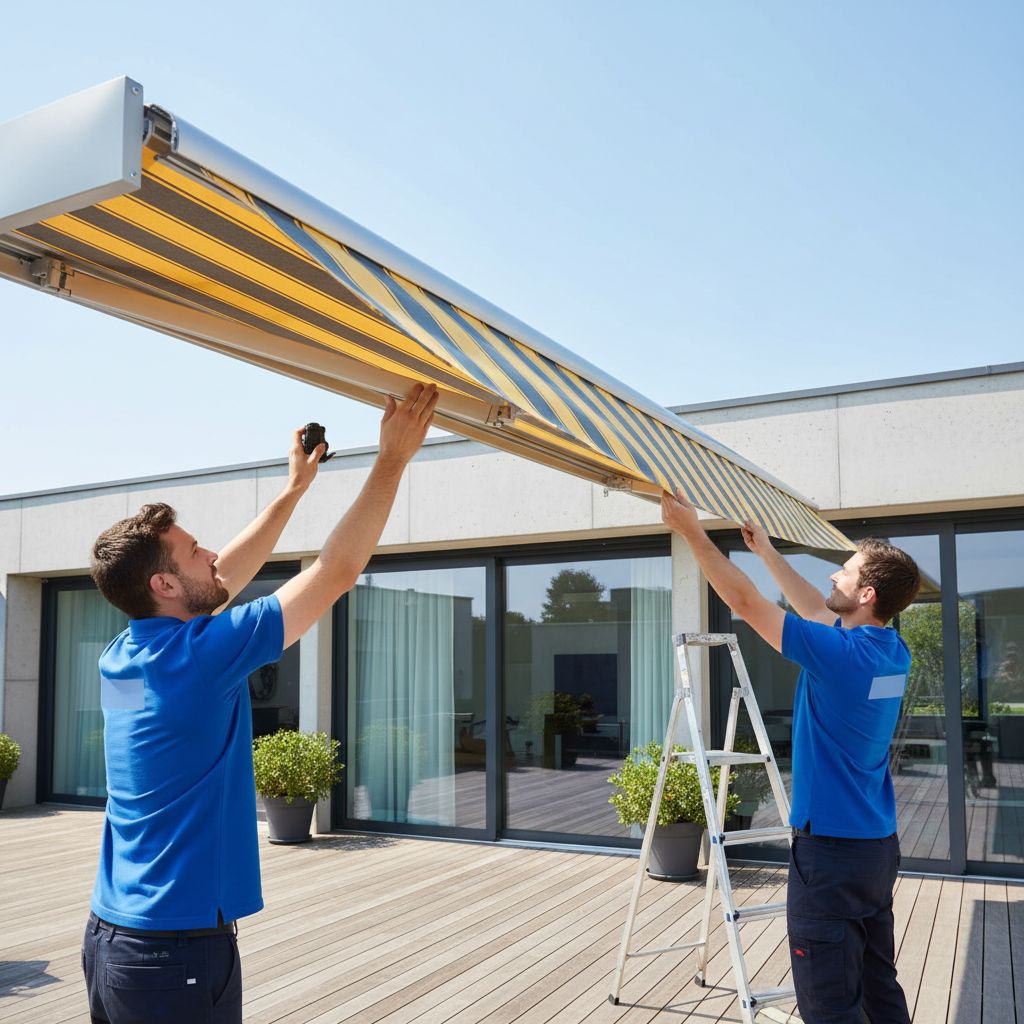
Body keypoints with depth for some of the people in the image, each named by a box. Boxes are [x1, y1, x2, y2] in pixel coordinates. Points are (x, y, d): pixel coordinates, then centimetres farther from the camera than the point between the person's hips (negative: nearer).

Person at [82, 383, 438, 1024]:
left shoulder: (124, 654, 3)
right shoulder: (198, 655, -21)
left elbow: (224, 580, 17)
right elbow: (338, 569, -18)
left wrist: (295, 489, 22)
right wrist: (394, 459, -9)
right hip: (179, 951, -8)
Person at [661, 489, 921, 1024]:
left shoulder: (840, 654, -21)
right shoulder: (894, 652, 3)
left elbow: (746, 602, -16)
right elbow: (816, 609, 18)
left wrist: (693, 532, -9)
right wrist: (765, 549, 26)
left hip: (830, 850, -9)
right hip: (880, 846, 9)